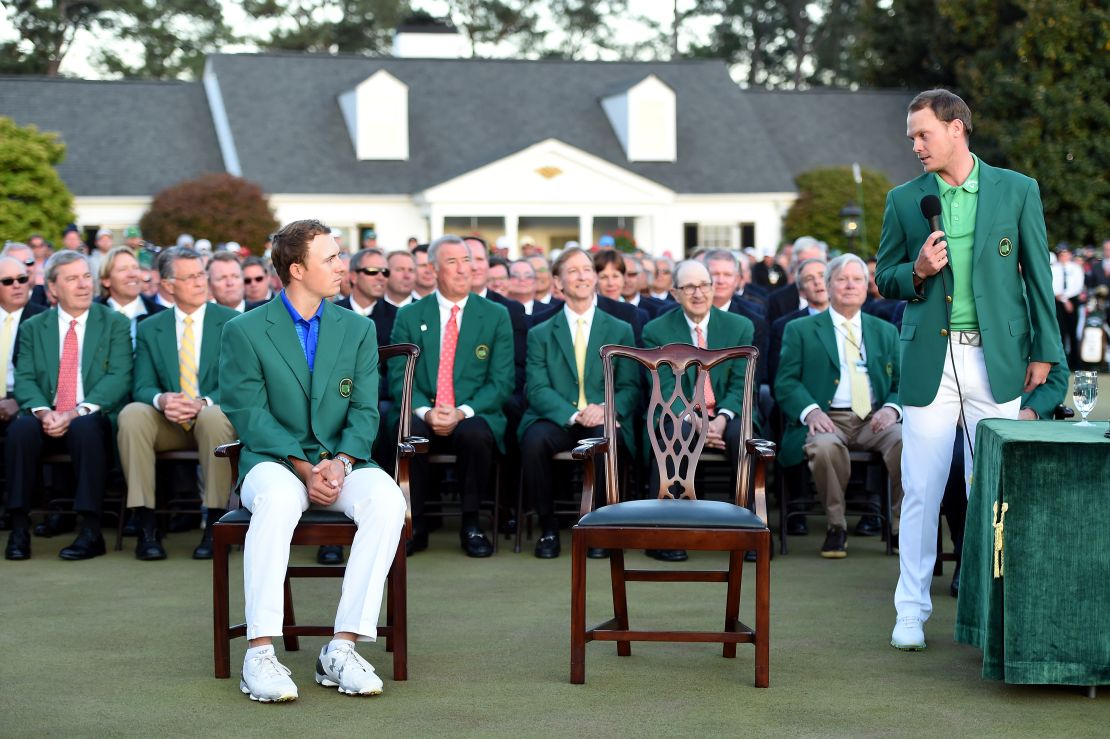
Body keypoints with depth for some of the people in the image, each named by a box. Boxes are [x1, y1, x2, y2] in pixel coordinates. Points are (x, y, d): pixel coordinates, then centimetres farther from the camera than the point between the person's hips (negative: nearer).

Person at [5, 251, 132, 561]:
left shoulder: (115, 324, 7)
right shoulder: (33, 328, 14)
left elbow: (119, 378, -5)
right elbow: (24, 380, 5)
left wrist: (76, 413, -19)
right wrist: (43, 411, -18)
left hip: (94, 419, -2)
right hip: (46, 419, 2)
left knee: (85, 429, -36)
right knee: (21, 428, -30)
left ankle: (91, 532, -32)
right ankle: (19, 527, -25)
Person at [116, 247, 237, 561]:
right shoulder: (150, 329, 10)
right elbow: (142, 386, 3)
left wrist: (204, 403, -25)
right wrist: (161, 400, -22)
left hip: (214, 416, -2)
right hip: (168, 424, 2)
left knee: (214, 417, -38)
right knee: (132, 414, -29)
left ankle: (216, 524, -28)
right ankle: (146, 525, -29)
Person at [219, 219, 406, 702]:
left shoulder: (358, 330, 12)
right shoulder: (244, 332, 1)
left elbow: (364, 412, 6)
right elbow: (250, 415, -6)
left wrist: (342, 461, -15)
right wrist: (301, 466, -18)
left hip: (338, 465, 3)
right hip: (273, 462, -3)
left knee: (387, 497, -31)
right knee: (278, 497, -39)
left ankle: (342, 649, -30)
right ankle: (259, 654, -40)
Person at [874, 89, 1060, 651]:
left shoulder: (1017, 191, 4)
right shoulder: (904, 200, 6)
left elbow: (1037, 273, 7)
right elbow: (884, 280, 12)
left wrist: (1043, 351, 4)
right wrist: (917, 272, -9)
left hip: (996, 359, 0)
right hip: (929, 358, 1)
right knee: (921, 489, 0)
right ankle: (912, 610, 9)